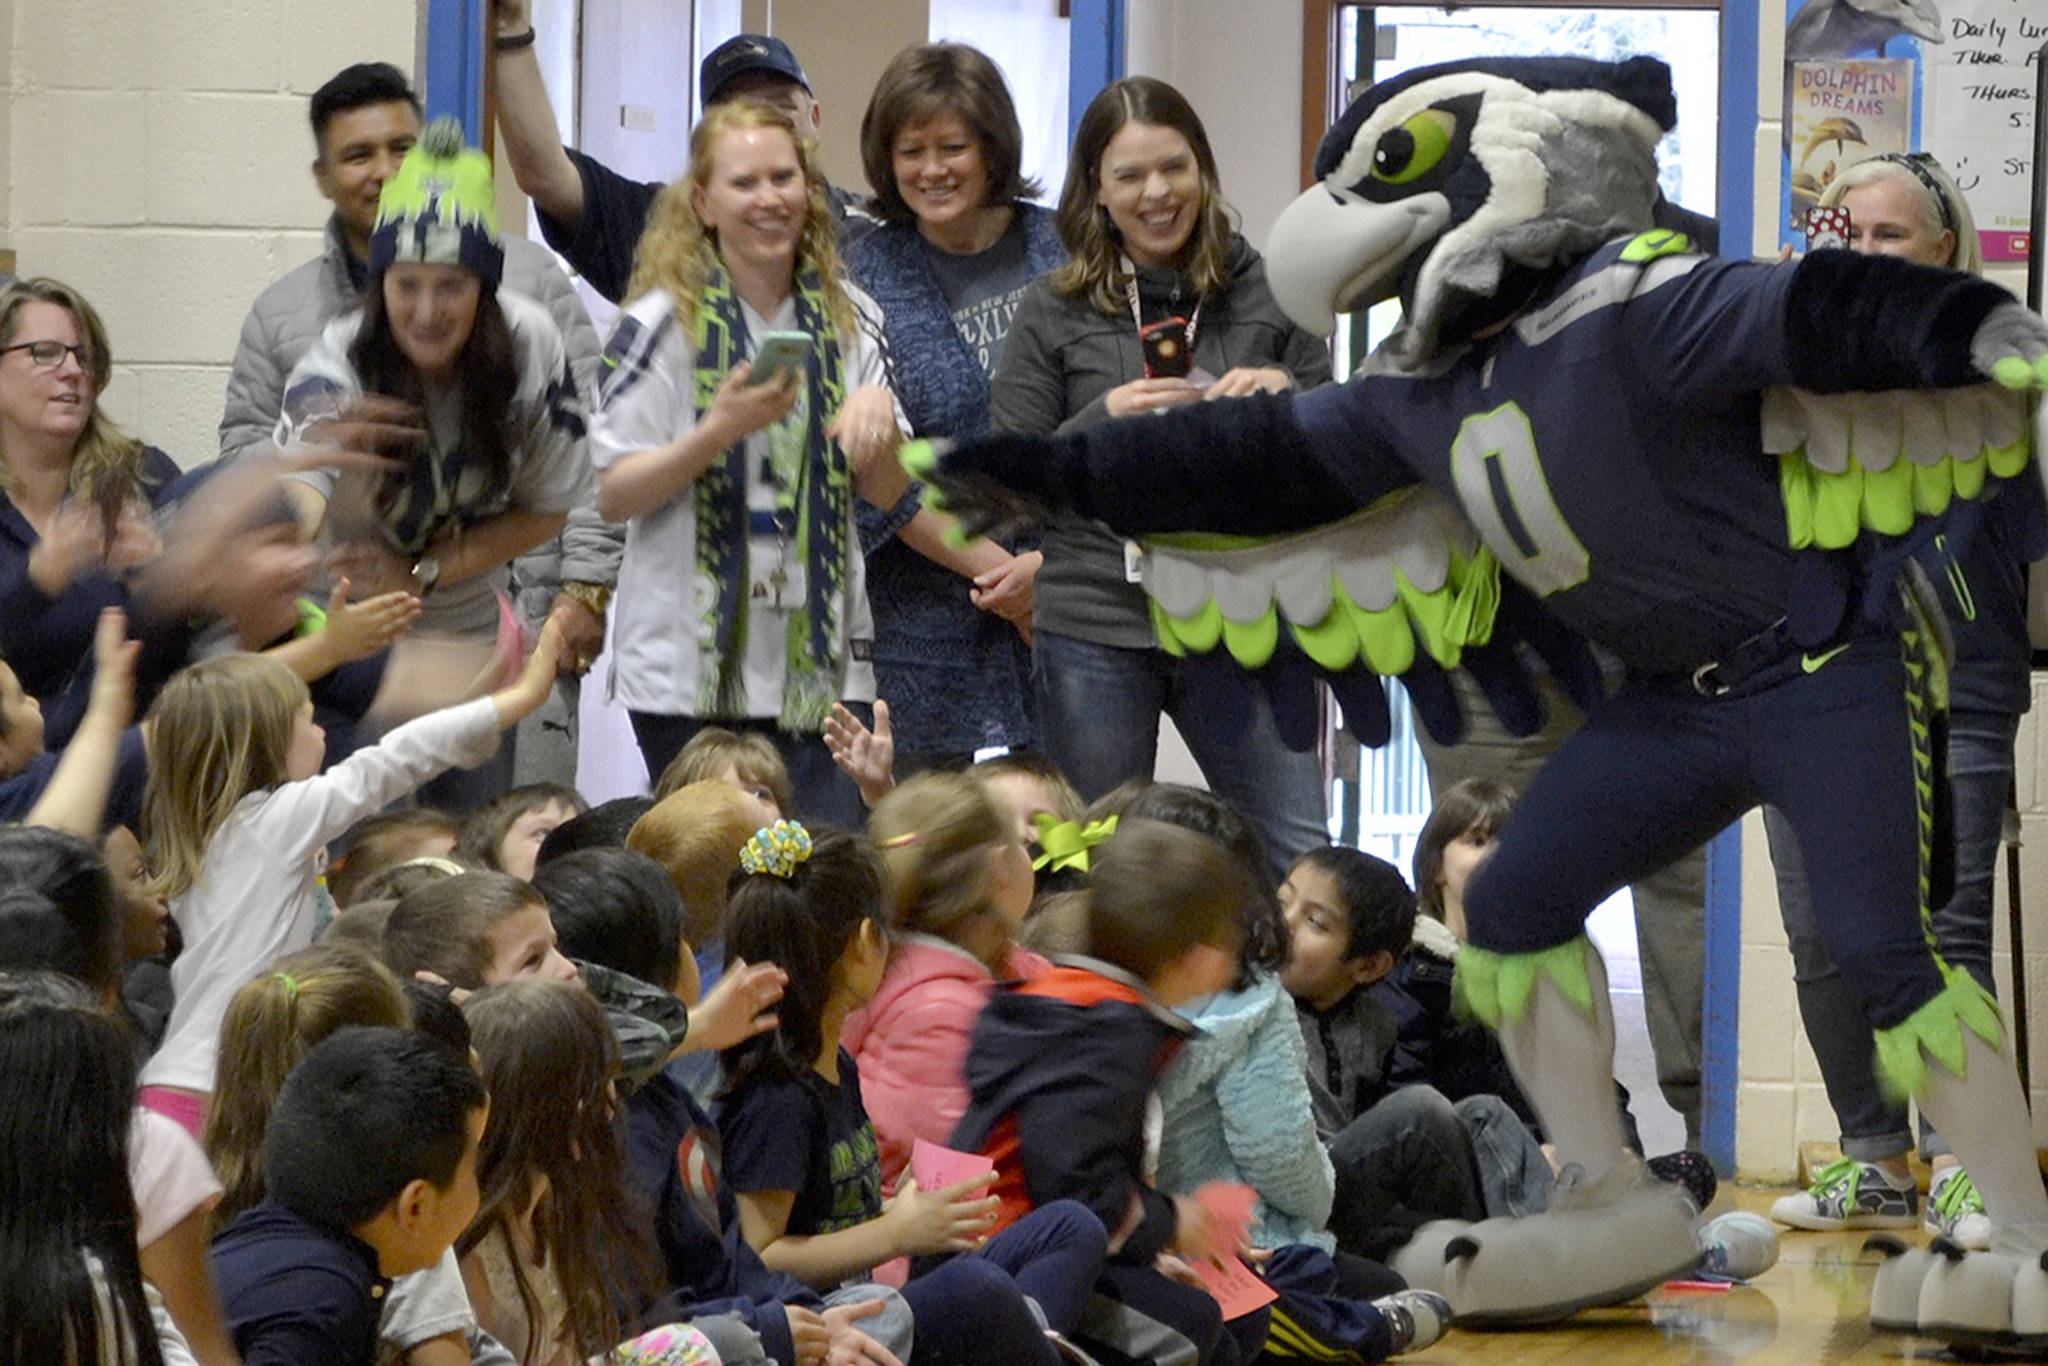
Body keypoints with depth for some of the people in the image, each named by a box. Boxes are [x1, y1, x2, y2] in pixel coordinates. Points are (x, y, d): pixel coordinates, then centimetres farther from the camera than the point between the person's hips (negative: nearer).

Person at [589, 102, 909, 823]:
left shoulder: (848, 320, 11)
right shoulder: (664, 323, -2)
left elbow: (886, 493, 12)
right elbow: (614, 495, -5)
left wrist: (877, 414, -9)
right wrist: (719, 432, -19)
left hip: (821, 664, 3)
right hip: (692, 667, -3)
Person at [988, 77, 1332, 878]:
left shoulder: (1266, 295, 8)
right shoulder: (1054, 315, 4)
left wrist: (1288, 397, -10)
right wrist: (1104, 421, -13)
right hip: (1095, 630, -1)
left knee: (1302, 864, -3)